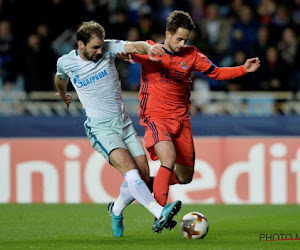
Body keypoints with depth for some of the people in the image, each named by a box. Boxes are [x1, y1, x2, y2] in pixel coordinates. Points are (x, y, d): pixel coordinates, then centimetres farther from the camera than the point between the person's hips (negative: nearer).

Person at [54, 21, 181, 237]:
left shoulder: (108, 48, -4)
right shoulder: (66, 63, -3)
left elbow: (133, 46, -24)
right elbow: (60, 79, 22)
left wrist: (148, 48, -46)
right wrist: (63, 96, 41)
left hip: (124, 122, 3)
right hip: (101, 128, -3)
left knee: (143, 175, -1)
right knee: (130, 170, -24)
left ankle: (116, 210, 26)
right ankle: (160, 213, -37)